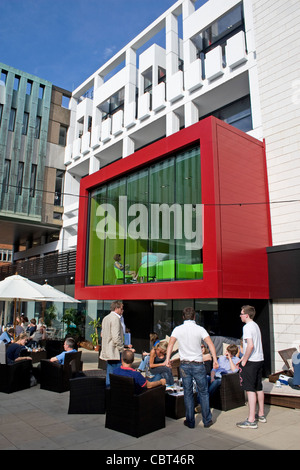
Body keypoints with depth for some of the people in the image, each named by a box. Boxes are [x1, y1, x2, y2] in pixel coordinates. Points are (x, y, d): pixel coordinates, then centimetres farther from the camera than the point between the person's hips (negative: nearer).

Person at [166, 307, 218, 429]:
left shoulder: (178, 329, -2)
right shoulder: (200, 329, -4)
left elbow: (171, 344, -11)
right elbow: (210, 344, -12)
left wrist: (167, 359, -13)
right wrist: (215, 360, -11)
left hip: (184, 365, 1)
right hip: (198, 364, -1)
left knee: (188, 394, 11)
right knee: (203, 392, 13)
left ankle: (190, 421, 17)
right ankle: (207, 420, 20)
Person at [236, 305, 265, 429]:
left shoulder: (247, 327, -16)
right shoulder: (256, 325, 12)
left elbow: (250, 345, -26)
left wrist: (244, 360, -16)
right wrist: (244, 357, 18)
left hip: (251, 362, -9)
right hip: (260, 359, 10)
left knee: (250, 389, -5)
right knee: (258, 388, 18)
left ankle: (251, 420, -2)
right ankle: (261, 415, 29)